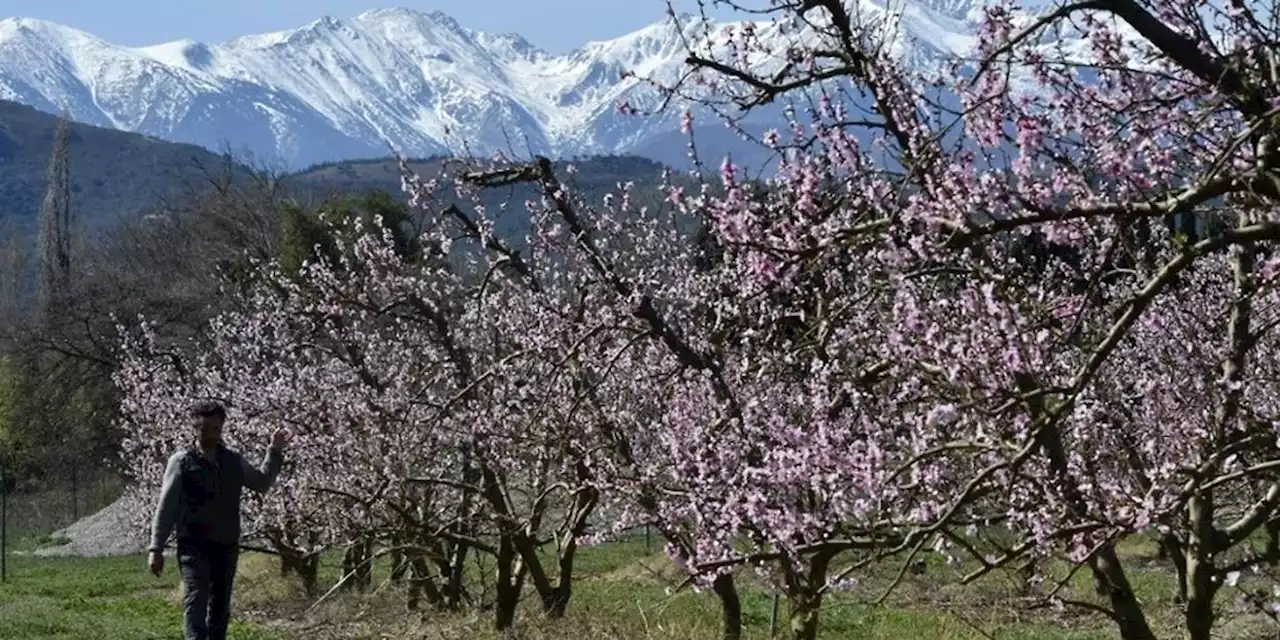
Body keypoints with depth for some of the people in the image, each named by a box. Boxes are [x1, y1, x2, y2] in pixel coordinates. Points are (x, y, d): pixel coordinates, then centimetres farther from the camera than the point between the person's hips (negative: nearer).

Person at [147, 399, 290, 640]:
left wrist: (275, 452, 12)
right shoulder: (182, 462, -3)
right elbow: (166, 507, -3)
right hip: (194, 548, -5)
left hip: (227, 547, 5)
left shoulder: (234, 461, 11)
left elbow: (262, 483, 23)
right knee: (196, 602, -18)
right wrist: (156, 548, -6)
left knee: (220, 607, 12)